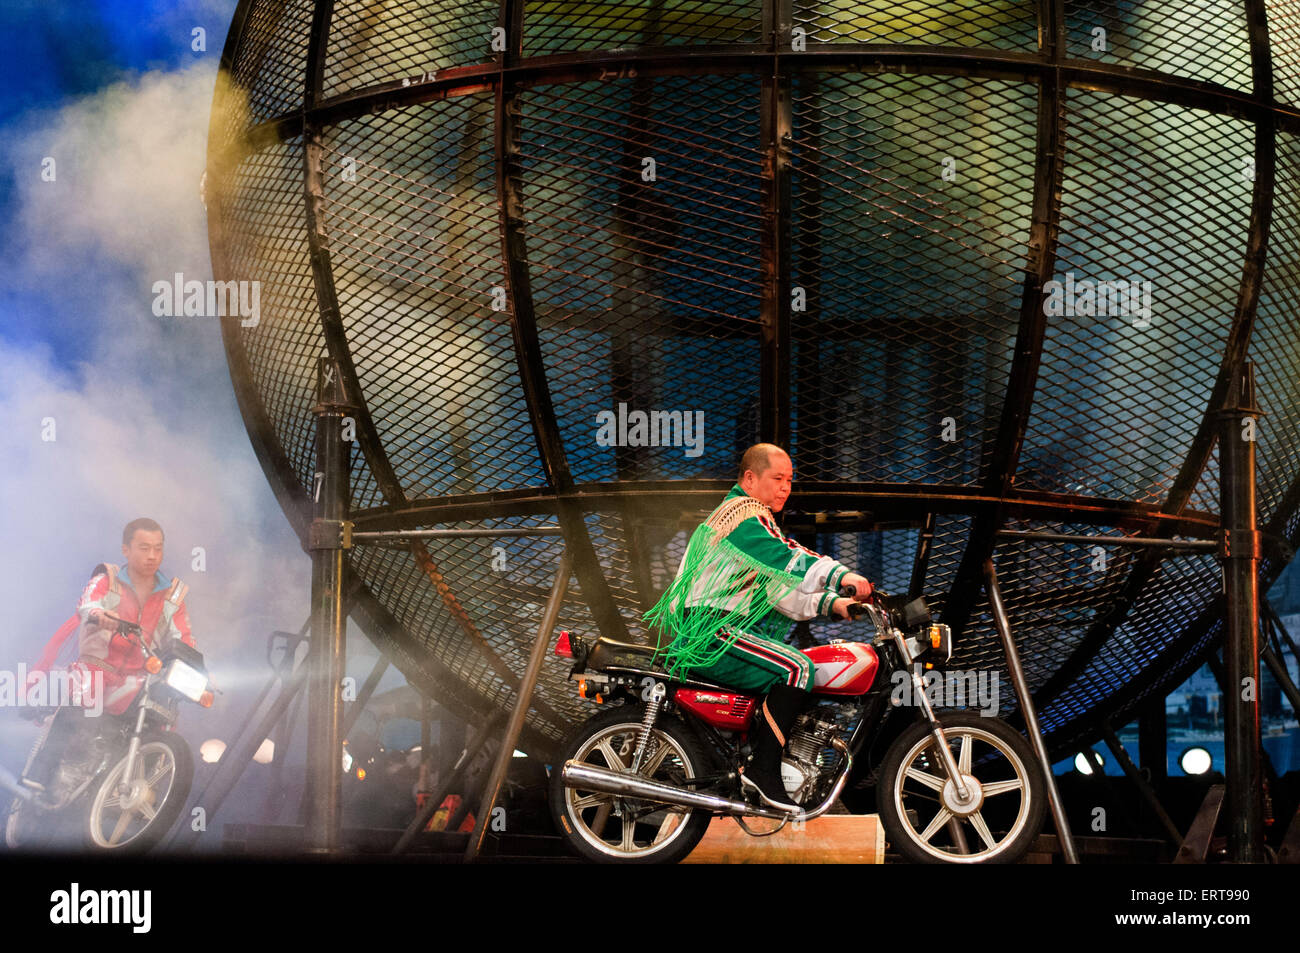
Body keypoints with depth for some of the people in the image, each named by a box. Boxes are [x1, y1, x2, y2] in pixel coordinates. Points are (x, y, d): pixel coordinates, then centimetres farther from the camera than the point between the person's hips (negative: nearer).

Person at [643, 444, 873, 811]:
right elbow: (785, 562, -25)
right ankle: (763, 768, -25)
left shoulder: (758, 519, 25)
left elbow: (782, 591, 20)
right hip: (709, 631, -11)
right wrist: (841, 575, -32)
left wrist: (833, 604, 5)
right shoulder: (743, 513, -7)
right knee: (797, 667, -23)